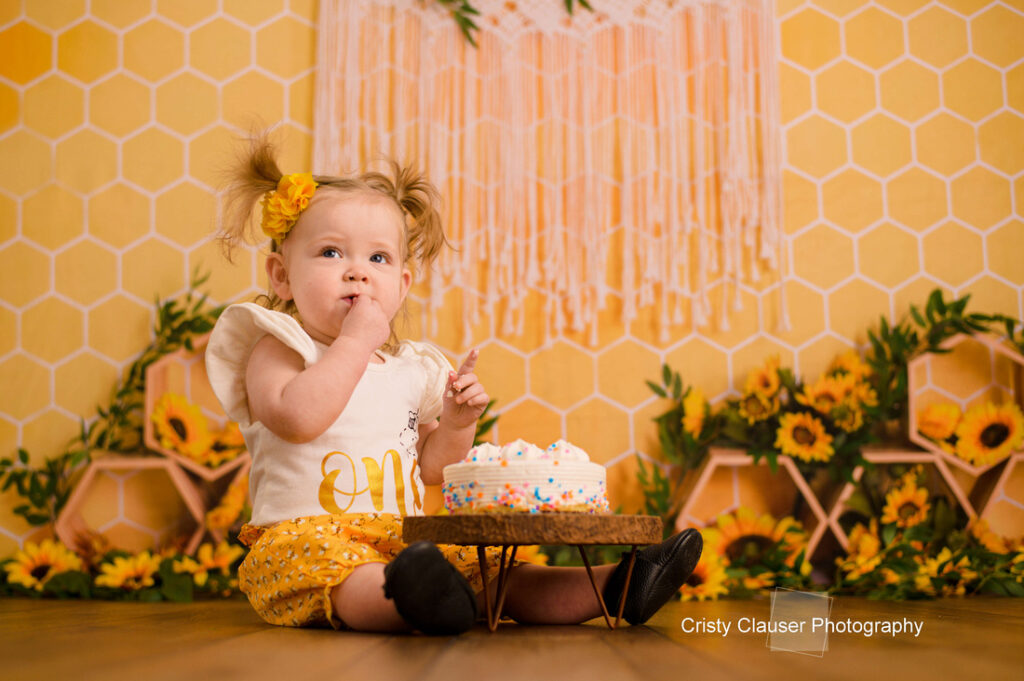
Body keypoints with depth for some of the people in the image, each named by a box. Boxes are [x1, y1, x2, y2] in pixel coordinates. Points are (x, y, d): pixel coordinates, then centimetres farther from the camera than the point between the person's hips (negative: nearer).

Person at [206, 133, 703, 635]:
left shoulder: (410, 368, 18)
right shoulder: (277, 349, 2)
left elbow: (429, 470, 21)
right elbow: (295, 418, -21)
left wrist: (456, 424, 1)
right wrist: (356, 341, -15)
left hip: (405, 540, 7)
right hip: (302, 533, -7)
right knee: (327, 565, -39)